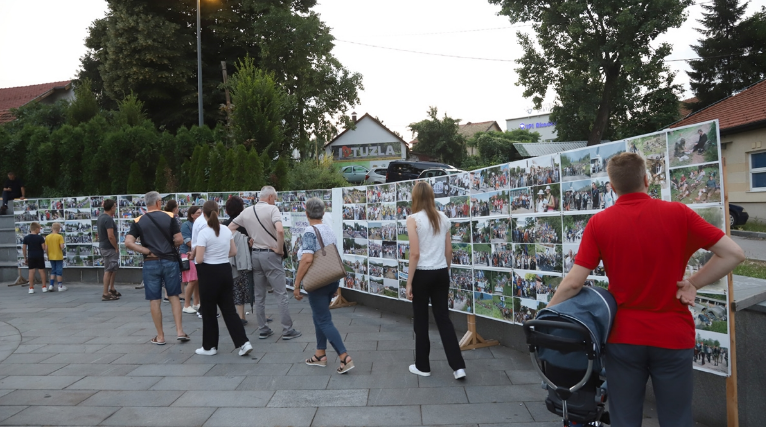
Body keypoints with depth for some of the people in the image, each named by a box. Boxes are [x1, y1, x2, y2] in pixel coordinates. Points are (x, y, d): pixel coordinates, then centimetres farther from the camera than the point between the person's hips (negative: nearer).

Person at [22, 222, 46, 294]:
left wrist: (25, 258, 11)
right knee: (42, 271, 5)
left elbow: (23, 248, 2)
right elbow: (43, 247, -11)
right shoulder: (40, 237, -10)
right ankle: (44, 287, 7)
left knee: (31, 271, 5)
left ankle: (31, 288, 5)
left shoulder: (26, 237, 1)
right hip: (39, 256, -3)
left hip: (31, 257, 3)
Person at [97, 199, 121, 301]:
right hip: (109, 248, -10)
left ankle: (112, 289, 31)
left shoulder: (101, 216, 11)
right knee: (109, 270, -4)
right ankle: (105, 294, 1)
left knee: (114, 268, 21)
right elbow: (111, 236, -24)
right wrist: (116, 247, -15)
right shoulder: (108, 219, -20)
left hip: (103, 246, 10)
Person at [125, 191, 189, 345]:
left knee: (155, 300, 7)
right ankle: (180, 331, 8)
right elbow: (179, 240, -7)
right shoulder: (169, 217, -2)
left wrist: (147, 251, -5)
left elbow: (128, 242, -10)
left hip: (151, 263, 0)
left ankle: (160, 336, 13)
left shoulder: (138, 221, 1)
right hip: (169, 261, 0)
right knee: (174, 296, 12)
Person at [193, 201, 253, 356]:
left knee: (208, 311, 9)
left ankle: (210, 346, 21)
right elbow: (233, 252, 10)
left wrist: (194, 253, 5)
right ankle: (244, 343, 2)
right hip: (225, 271, 5)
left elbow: (199, 259, -16)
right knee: (229, 310, 10)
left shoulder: (204, 233, -14)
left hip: (209, 273, -5)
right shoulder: (227, 230, 3)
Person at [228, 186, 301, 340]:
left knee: (259, 295, 13)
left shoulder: (246, 212, 7)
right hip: (270, 254, -6)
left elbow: (229, 228, 13)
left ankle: (262, 329, 18)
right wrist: (280, 249, -13)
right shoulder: (272, 209, -11)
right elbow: (280, 230, -27)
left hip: (255, 254, 6)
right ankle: (287, 330, 4)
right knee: (281, 294, 1)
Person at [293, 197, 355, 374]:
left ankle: (345, 358, -6)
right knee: (318, 316, 20)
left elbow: (307, 259, -27)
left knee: (324, 321, -2)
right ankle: (320, 355, 26)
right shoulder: (329, 229, 7)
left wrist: (296, 285, -20)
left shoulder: (310, 231, -16)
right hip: (332, 280, 8)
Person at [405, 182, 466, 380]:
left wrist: (409, 282, -9)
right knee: (443, 318, 11)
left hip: (422, 274, -5)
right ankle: (458, 366, 7)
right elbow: (449, 251, 9)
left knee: (421, 321, 9)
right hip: (441, 273, 5)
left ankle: (423, 366, 22)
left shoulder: (413, 219, -11)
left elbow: (415, 254, -15)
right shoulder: (443, 218, 5)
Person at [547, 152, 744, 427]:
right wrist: (693, 283, 0)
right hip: (672, 336, 0)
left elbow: (574, 282, -9)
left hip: (623, 336, 0)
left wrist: (548, 313, 3)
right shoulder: (678, 213, -6)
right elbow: (733, 254, -5)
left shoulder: (598, 223, -7)